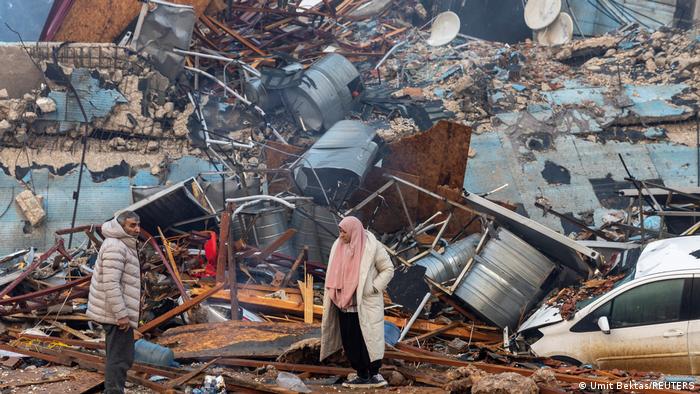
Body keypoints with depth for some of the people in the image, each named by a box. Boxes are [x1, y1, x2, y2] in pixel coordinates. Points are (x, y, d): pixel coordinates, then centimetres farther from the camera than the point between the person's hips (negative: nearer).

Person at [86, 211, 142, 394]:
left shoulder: (122, 245, 16)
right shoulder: (115, 247, -17)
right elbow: (110, 283, -25)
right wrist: (122, 314, -25)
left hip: (115, 313, 11)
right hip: (116, 313, -11)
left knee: (116, 356, 16)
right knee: (121, 357, -9)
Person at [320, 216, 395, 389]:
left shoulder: (372, 246, -9)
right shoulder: (338, 246, 7)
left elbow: (388, 269, -3)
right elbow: (334, 274, 15)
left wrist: (373, 288, -12)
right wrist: (331, 296, 7)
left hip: (366, 303, -5)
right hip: (345, 303, 5)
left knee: (367, 339, -6)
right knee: (350, 342, 5)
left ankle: (374, 374, 2)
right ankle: (362, 375, 14)